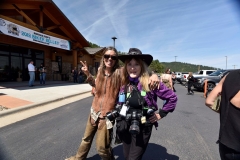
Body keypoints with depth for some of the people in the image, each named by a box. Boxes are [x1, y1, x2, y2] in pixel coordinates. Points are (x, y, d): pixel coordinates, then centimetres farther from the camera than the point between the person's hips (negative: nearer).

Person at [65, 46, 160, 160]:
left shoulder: (120, 73, -17)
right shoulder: (100, 71, -2)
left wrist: (153, 76, -38)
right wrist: (87, 74, 3)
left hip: (108, 115, -5)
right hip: (94, 111, 6)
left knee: (102, 148, 7)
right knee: (86, 138, 27)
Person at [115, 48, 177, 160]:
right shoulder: (124, 83, -3)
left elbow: (172, 97, -9)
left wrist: (161, 114, -7)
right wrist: (120, 123, 8)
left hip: (142, 129, -4)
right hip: (125, 128, 5)